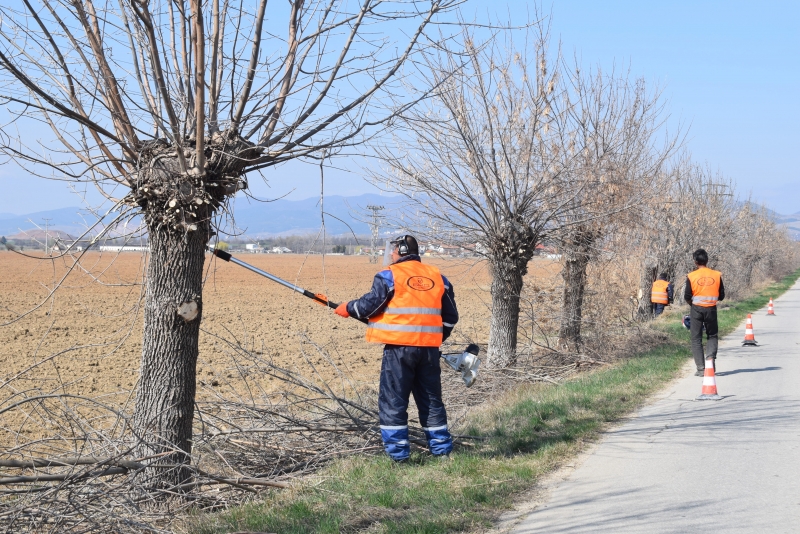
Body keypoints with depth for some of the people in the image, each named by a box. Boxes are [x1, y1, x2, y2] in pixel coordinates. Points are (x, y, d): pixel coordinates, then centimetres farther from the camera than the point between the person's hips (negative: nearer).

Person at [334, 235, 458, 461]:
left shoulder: (389, 276, -4)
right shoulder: (438, 277, 11)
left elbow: (369, 306, -6)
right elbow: (451, 317, 15)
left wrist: (348, 308, 12)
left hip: (399, 347, -5)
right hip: (429, 348, 5)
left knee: (393, 401, 3)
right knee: (431, 400, 15)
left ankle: (397, 451, 1)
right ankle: (441, 448, 17)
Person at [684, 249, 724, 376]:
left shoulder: (691, 276, -8)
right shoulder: (717, 275, -1)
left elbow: (687, 297, -8)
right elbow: (721, 296, 3)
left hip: (696, 309, -2)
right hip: (711, 309, 2)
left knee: (696, 339, 6)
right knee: (712, 336, 18)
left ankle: (701, 369, 2)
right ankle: (710, 357, -9)